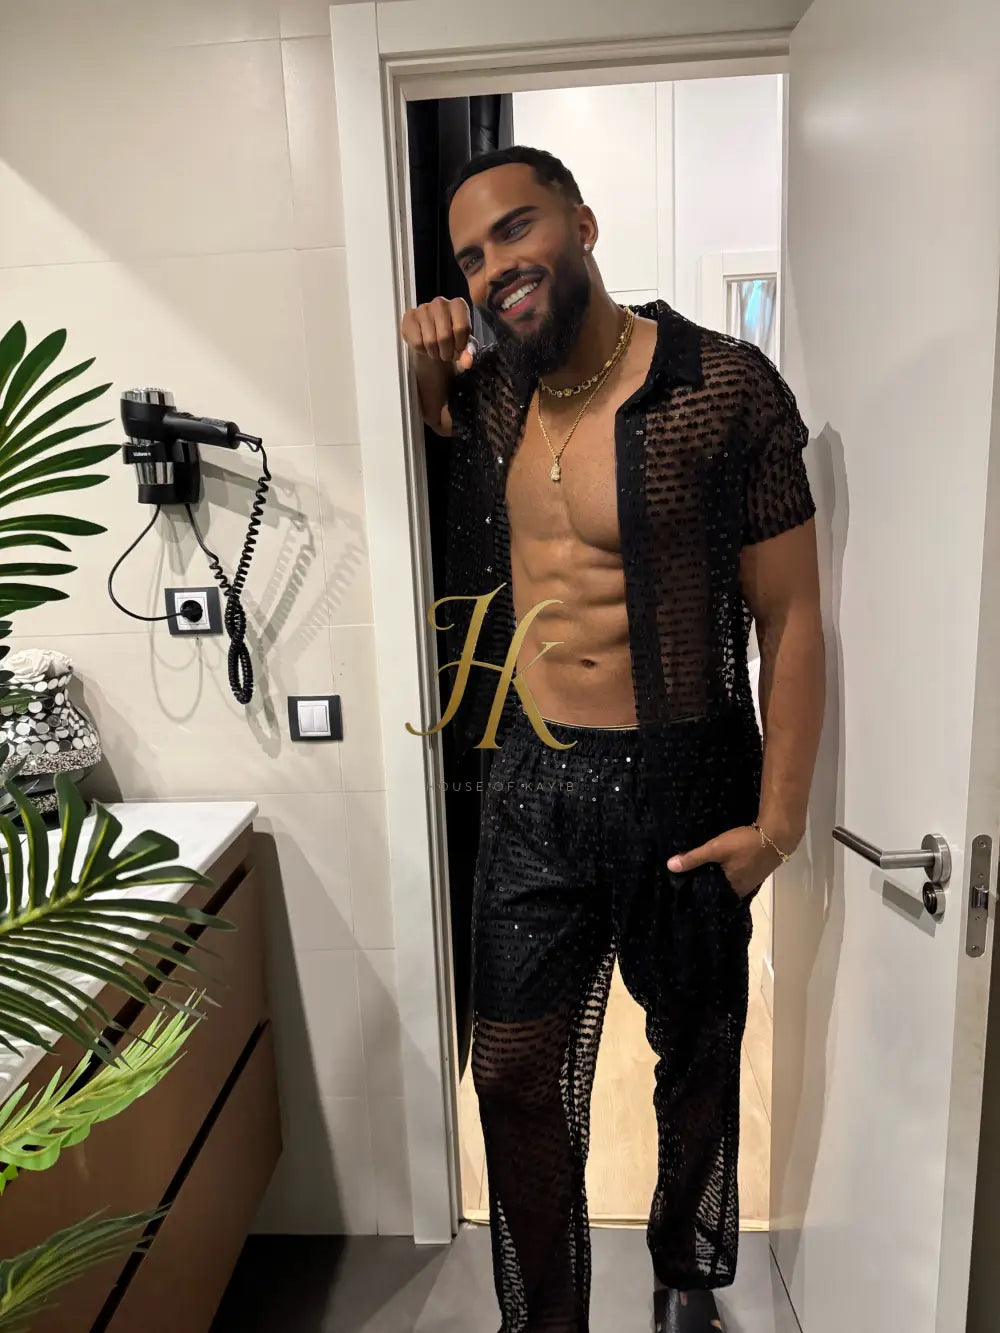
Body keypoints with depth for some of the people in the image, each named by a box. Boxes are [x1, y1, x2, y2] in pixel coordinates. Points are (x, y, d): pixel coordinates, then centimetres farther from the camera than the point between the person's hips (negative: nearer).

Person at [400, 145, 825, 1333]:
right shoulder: (494, 394, 3)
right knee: (512, 1071, 12)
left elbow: (790, 618, -10)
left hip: (681, 785, -3)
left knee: (697, 1063, 19)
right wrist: (426, 365, 2)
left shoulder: (725, 387, -11)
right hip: (531, 784, 4)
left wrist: (778, 820, -14)